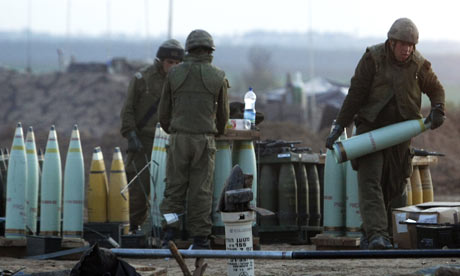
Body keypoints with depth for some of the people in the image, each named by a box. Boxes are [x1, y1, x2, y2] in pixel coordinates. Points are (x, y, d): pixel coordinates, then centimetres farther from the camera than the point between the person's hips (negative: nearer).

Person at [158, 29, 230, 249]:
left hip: (178, 139, 1)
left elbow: (164, 112, 9)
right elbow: (223, 114, 11)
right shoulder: (218, 77, 3)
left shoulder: (174, 74, 4)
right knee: (201, 190, 3)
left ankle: (169, 233, -5)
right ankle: (200, 238, 3)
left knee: (174, 188, 6)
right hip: (205, 139, 0)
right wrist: (218, 132, 33)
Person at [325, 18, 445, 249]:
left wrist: (438, 110, -6)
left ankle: (372, 231, 18)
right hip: (370, 126, -3)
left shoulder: (418, 65, -1)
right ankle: (376, 234, -27)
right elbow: (355, 94, -7)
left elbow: (435, 89, 15)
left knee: (395, 185, 5)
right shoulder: (373, 59, -9)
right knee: (370, 181, -17)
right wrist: (339, 126, -10)